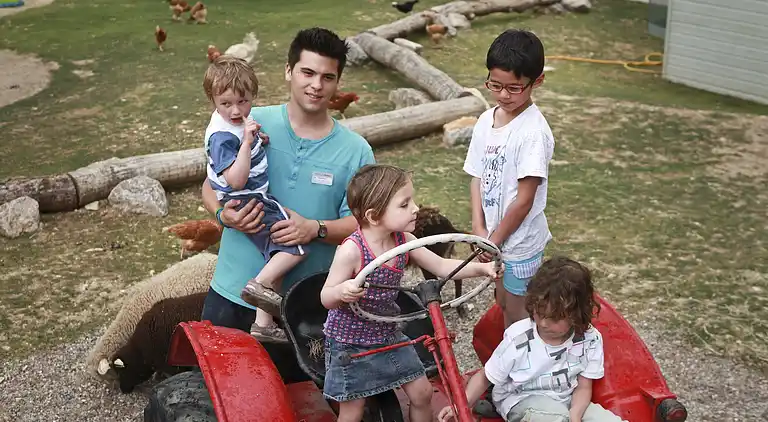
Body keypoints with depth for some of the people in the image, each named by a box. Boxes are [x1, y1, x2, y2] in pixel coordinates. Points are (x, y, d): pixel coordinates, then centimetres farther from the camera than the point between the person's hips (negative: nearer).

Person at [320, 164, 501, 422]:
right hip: (350, 343, -6)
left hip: (388, 334, 6)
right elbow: (326, 298, -21)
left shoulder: (404, 240, -8)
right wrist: (341, 292, -44)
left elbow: (442, 267, 0)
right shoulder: (352, 250, -27)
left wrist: (481, 267, -12)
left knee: (422, 393, 11)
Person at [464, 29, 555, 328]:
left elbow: (524, 200, -20)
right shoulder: (486, 120, 0)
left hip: (520, 239, -7)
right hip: (494, 235, 7)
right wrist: (479, 230, -7)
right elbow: (478, 178, 3)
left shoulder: (533, 131, -22)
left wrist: (494, 239, -13)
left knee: (518, 313, 7)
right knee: (504, 303, 23)